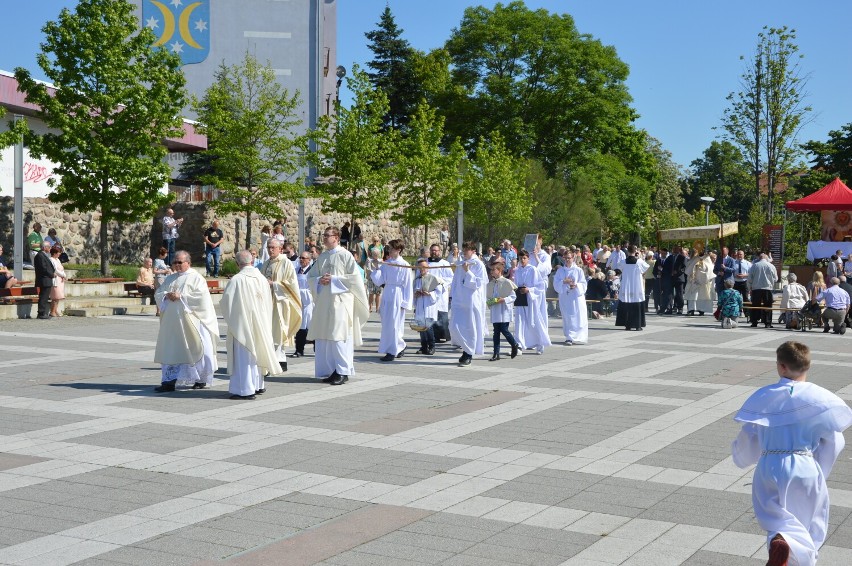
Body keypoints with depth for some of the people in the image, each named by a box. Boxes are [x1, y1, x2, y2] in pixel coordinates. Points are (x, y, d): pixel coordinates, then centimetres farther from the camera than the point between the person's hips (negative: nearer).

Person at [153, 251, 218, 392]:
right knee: (170, 350, 3)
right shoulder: (170, 278, 17)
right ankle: (169, 381, 5)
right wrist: (166, 295, -8)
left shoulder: (196, 277, -2)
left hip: (189, 321, -6)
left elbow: (202, 296, -15)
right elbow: (158, 294, 15)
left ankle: (201, 379, 15)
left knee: (194, 350, 0)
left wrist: (181, 297, -17)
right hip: (172, 321, 6)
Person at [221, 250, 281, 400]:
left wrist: (230, 317, 7)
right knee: (256, 353, 18)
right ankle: (257, 385, 26)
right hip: (260, 324, 6)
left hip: (242, 324, -6)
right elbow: (268, 302, 9)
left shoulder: (237, 280, -16)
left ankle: (245, 389, -1)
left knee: (243, 355, -1)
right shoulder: (262, 278, 1)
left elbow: (225, 302, -11)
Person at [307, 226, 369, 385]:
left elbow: (355, 277, -9)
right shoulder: (321, 257, 14)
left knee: (339, 336, -9)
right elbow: (310, 277, 17)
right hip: (323, 301, 6)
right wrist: (319, 280, -5)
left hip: (340, 301, -6)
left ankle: (343, 372, -4)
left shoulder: (345, 255, -4)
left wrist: (333, 280, -13)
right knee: (324, 337, 6)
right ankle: (331, 370, 13)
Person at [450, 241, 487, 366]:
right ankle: (467, 349, 17)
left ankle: (469, 355, 12)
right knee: (455, 326, -3)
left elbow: (478, 283, -11)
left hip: (472, 302, -5)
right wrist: (452, 297, 14)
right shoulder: (460, 265, 12)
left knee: (471, 328, 1)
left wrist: (468, 272, -17)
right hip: (459, 301, 5)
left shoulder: (478, 265, -4)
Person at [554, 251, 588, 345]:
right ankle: (569, 338, 7)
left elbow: (584, 284, 0)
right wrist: (564, 282, -15)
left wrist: (576, 285, -19)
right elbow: (556, 284, 2)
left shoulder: (578, 270, 3)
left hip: (576, 297, -1)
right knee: (567, 318, 1)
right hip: (564, 297, 1)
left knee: (578, 318, -4)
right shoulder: (560, 270, 9)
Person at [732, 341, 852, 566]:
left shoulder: (764, 396, -1)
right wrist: (820, 471, 14)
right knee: (812, 522, 20)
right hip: (806, 467, 0)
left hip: (770, 468, 0)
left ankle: (781, 540, -29)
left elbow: (748, 437, 6)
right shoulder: (819, 398, -5)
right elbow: (833, 442, -1)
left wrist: (739, 456, 27)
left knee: (775, 517, 2)